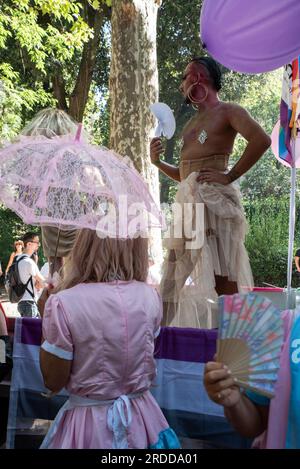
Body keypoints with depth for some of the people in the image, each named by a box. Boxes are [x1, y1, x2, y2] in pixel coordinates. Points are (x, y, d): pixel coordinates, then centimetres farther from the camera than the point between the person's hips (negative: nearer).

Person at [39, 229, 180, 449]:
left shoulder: (64, 304, -20)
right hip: (142, 418, 3)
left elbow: (53, 382, -10)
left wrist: (47, 322, -1)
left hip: (89, 423, -3)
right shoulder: (150, 297, -8)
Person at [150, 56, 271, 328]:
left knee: (222, 278, -9)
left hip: (213, 198, -8)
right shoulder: (192, 123, 26)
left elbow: (261, 140, -17)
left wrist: (229, 176, -16)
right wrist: (158, 162, 11)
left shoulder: (227, 111, 2)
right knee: (177, 274, 8)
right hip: (189, 200, 9)